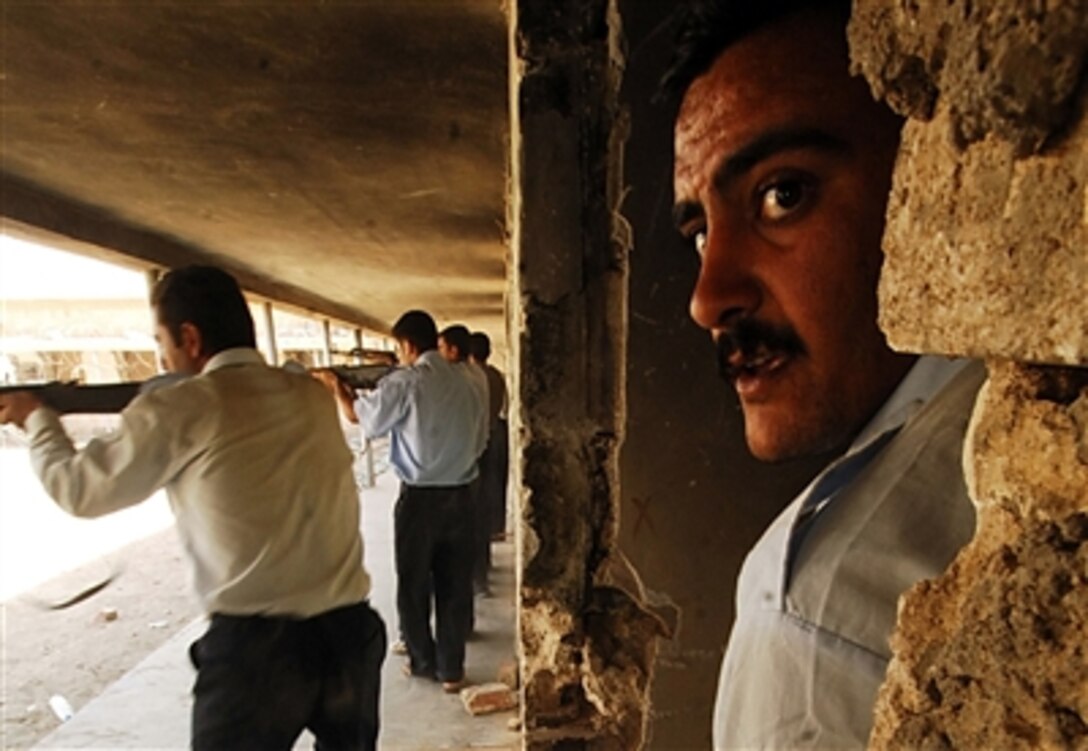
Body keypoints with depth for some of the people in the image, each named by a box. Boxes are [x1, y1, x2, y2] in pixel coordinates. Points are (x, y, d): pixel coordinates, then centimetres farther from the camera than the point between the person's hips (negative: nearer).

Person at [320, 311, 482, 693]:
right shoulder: (463, 383, 4)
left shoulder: (404, 383, -12)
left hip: (420, 498, -4)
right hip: (460, 495, 5)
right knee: (455, 584, 11)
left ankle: (423, 662, 27)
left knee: (414, 584, 14)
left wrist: (337, 388, 19)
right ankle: (451, 669, 19)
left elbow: (359, 416, -2)